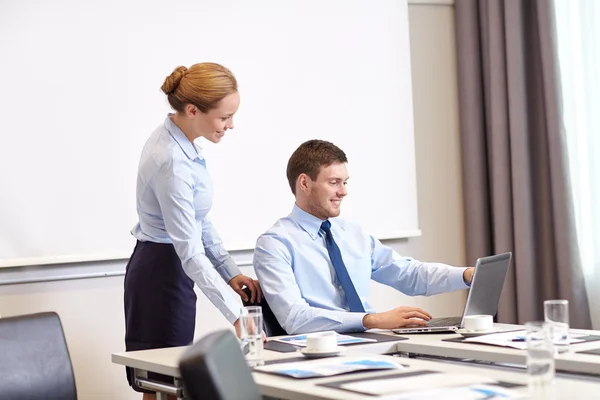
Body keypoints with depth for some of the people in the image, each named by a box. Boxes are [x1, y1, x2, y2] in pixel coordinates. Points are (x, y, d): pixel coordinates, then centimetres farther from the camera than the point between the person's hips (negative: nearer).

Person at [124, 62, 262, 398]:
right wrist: (236, 314, -28)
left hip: (166, 269, 9)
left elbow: (199, 220, 12)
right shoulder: (172, 162, -26)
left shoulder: (181, 140, 2)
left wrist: (231, 271, 9)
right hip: (163, 273, -9)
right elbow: (190, 254, -27)